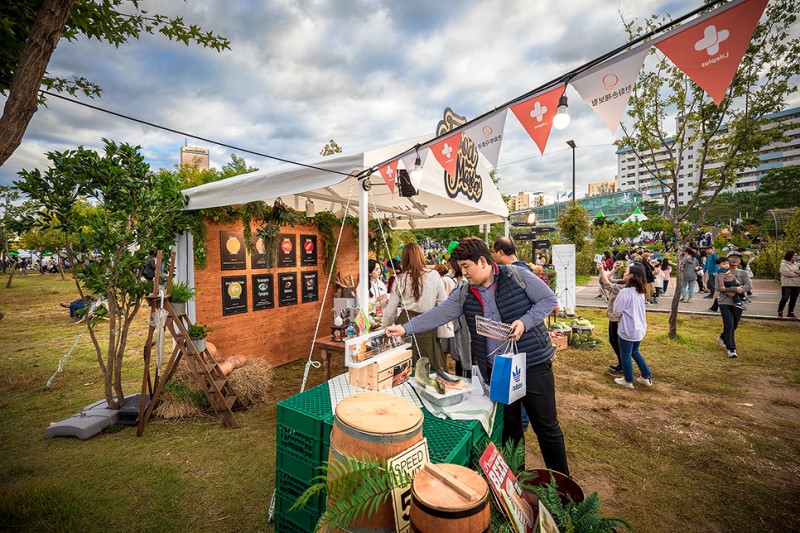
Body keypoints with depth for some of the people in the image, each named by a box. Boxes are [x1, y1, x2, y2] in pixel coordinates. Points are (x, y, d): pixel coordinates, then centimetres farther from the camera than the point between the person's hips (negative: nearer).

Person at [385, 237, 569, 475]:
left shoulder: (517, 275, -10)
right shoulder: (464, 294, 1)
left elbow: (549, 300, -6)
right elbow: (438, 314, -3)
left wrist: (524, 322, -20)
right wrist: (405, 328, -11)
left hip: (532, 364, -4)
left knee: (546, 426, 10)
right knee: (508, 428, 17)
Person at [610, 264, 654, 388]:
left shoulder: (625, 292, -21)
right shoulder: (640, 292, 5)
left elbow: (617, 311, -14)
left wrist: (619, 316, 5)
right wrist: (623, 315, 13)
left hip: (628, 330, -8)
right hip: (640, 328, 8)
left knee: (625, 355, 10)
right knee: (635, 352, 26)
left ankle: (628, 381, 24)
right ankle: (646, 377, 31)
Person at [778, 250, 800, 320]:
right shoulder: (784, 264, -6)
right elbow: (787, 273, -17)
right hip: (787, 285, -6)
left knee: (793, 300, 8)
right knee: (784, 299, -6)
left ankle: (790, 313, 17)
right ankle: (780, 312, 5)